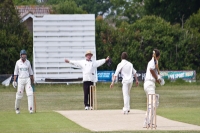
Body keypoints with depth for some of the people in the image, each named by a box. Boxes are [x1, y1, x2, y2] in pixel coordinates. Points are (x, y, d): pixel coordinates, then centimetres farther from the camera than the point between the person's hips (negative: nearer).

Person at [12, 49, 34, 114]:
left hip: (27, 80, 1)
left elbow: (30, 72, 12)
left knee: (30, 94, -13)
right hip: (20, 79, -1)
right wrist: (14, 81, -4)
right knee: (19, 95, 0)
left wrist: (32, 80, 14)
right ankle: (17, 108, 20)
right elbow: (15, 72, 3)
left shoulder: (28, 62, 5)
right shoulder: (18, 62, 0)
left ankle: (30, 109, -14)